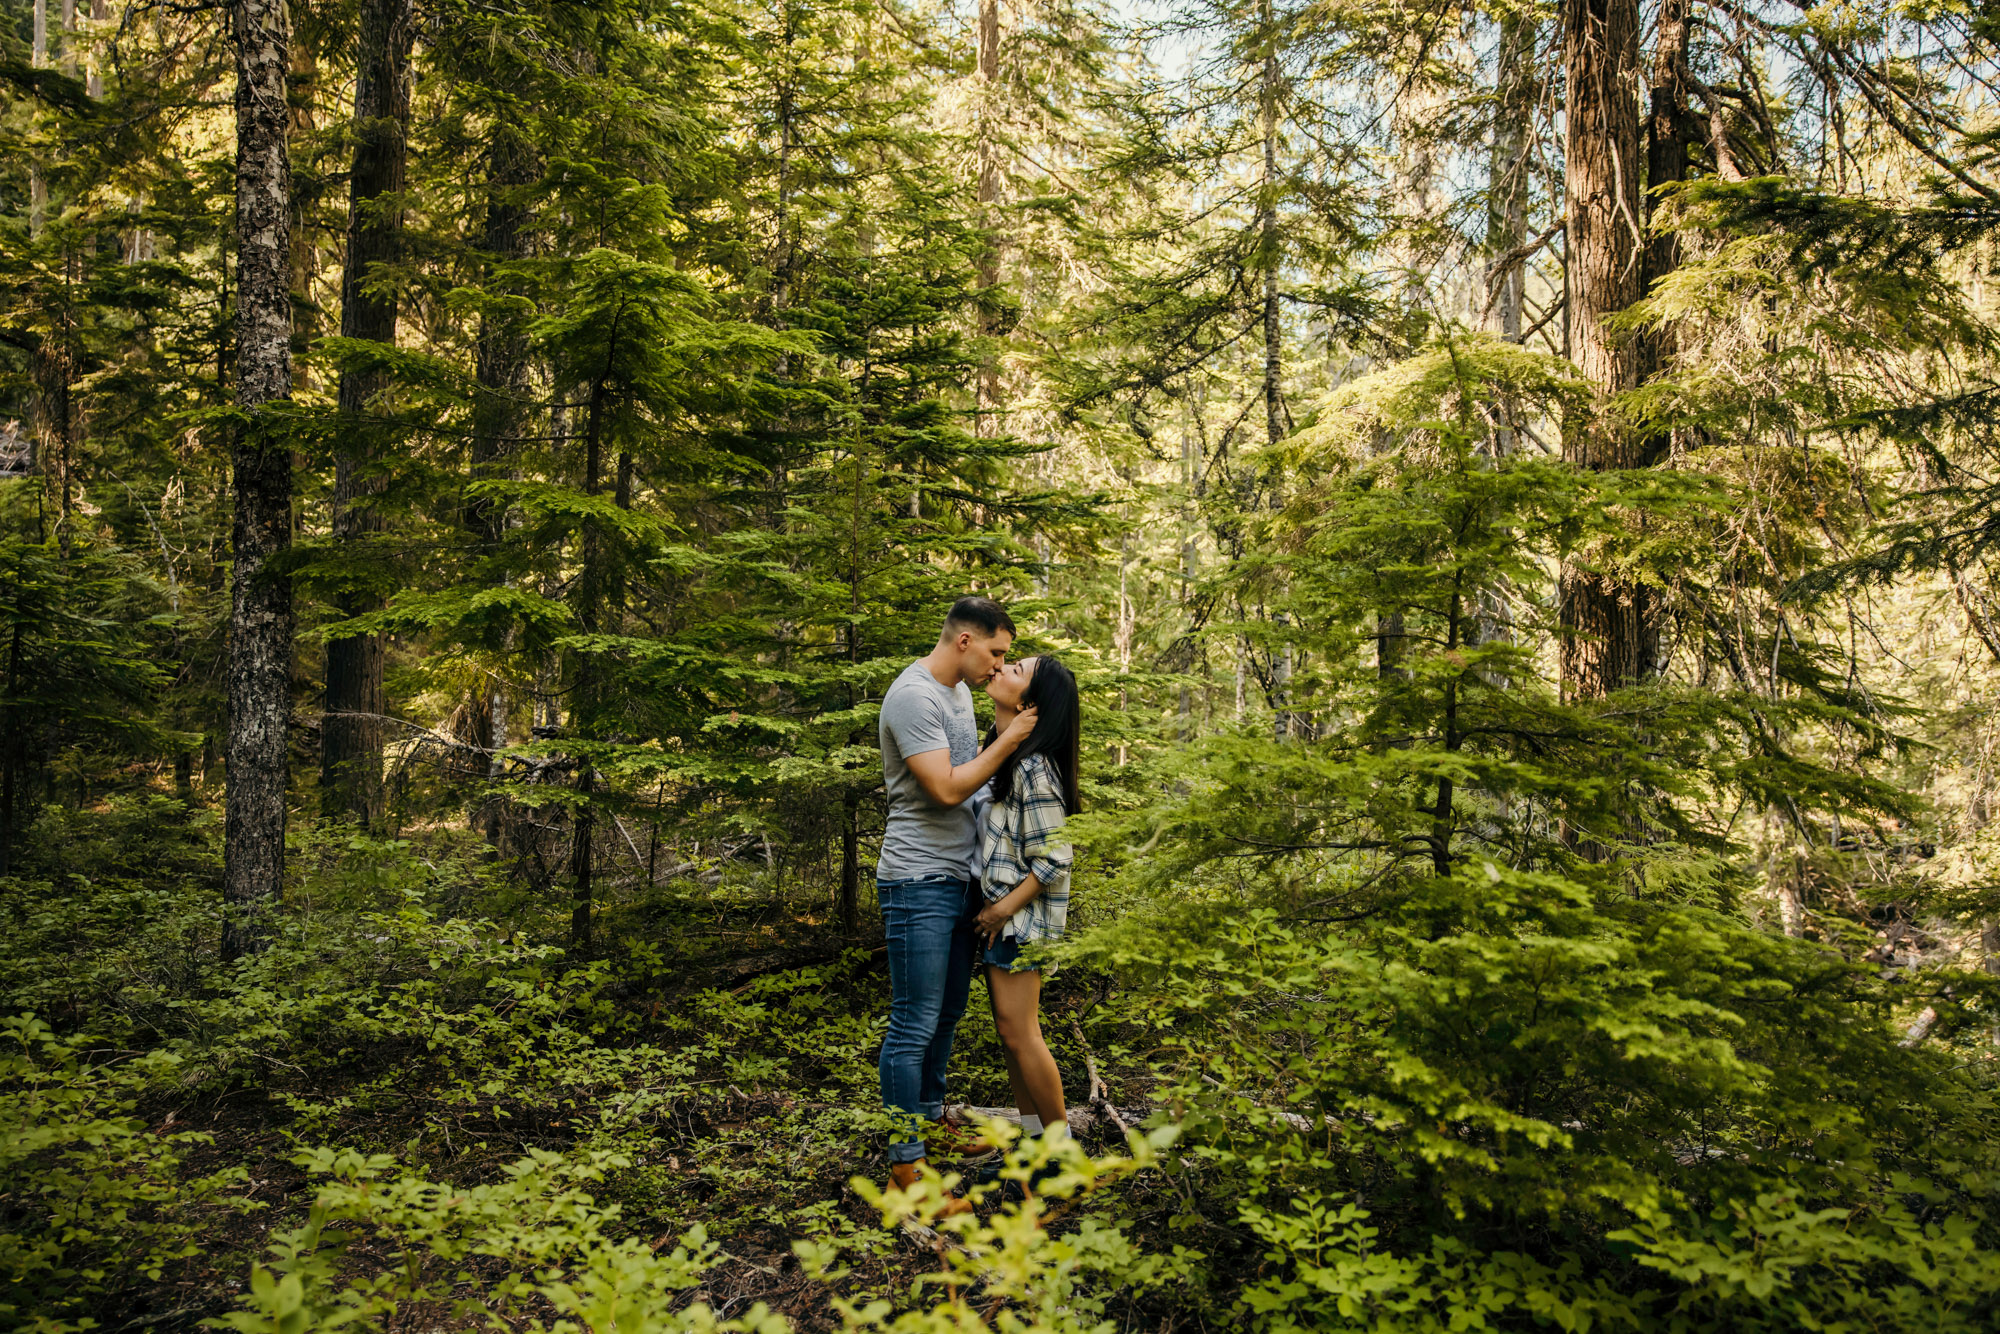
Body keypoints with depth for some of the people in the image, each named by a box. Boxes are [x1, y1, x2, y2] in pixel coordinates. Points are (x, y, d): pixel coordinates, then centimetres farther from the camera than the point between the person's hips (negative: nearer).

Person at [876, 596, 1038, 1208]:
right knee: (914, 1024, -4)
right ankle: (905, 1159, 5)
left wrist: (1008, 734, 7)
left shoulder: (959, 690, 14)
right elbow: (947, 788, -22)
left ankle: (930, 1112, 37)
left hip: (960, 877, 10)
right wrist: (1007, 741, -15)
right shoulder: (914, 697, -18)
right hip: (920, 881, -10)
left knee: (947, 1012, 20)